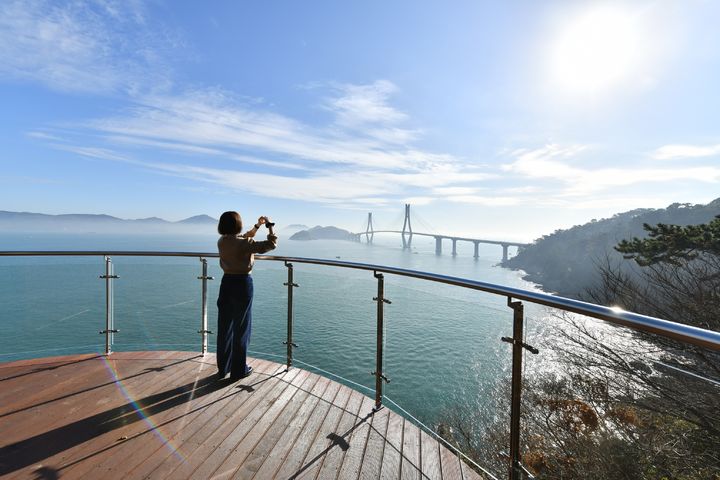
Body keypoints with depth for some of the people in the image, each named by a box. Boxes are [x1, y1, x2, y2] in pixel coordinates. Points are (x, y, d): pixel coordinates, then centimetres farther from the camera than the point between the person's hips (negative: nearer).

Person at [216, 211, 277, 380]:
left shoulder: (222, 241, 3)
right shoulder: (243, 244, -18)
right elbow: (271, 244, -18)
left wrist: (257, 226, 25)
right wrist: (269, 226, -3)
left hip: (227, 283, 7)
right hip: (242, 284, -7)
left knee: (225, 327, 15)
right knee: (241, 328, 6)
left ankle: (223, 368, 29)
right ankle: (239, 370, 18)